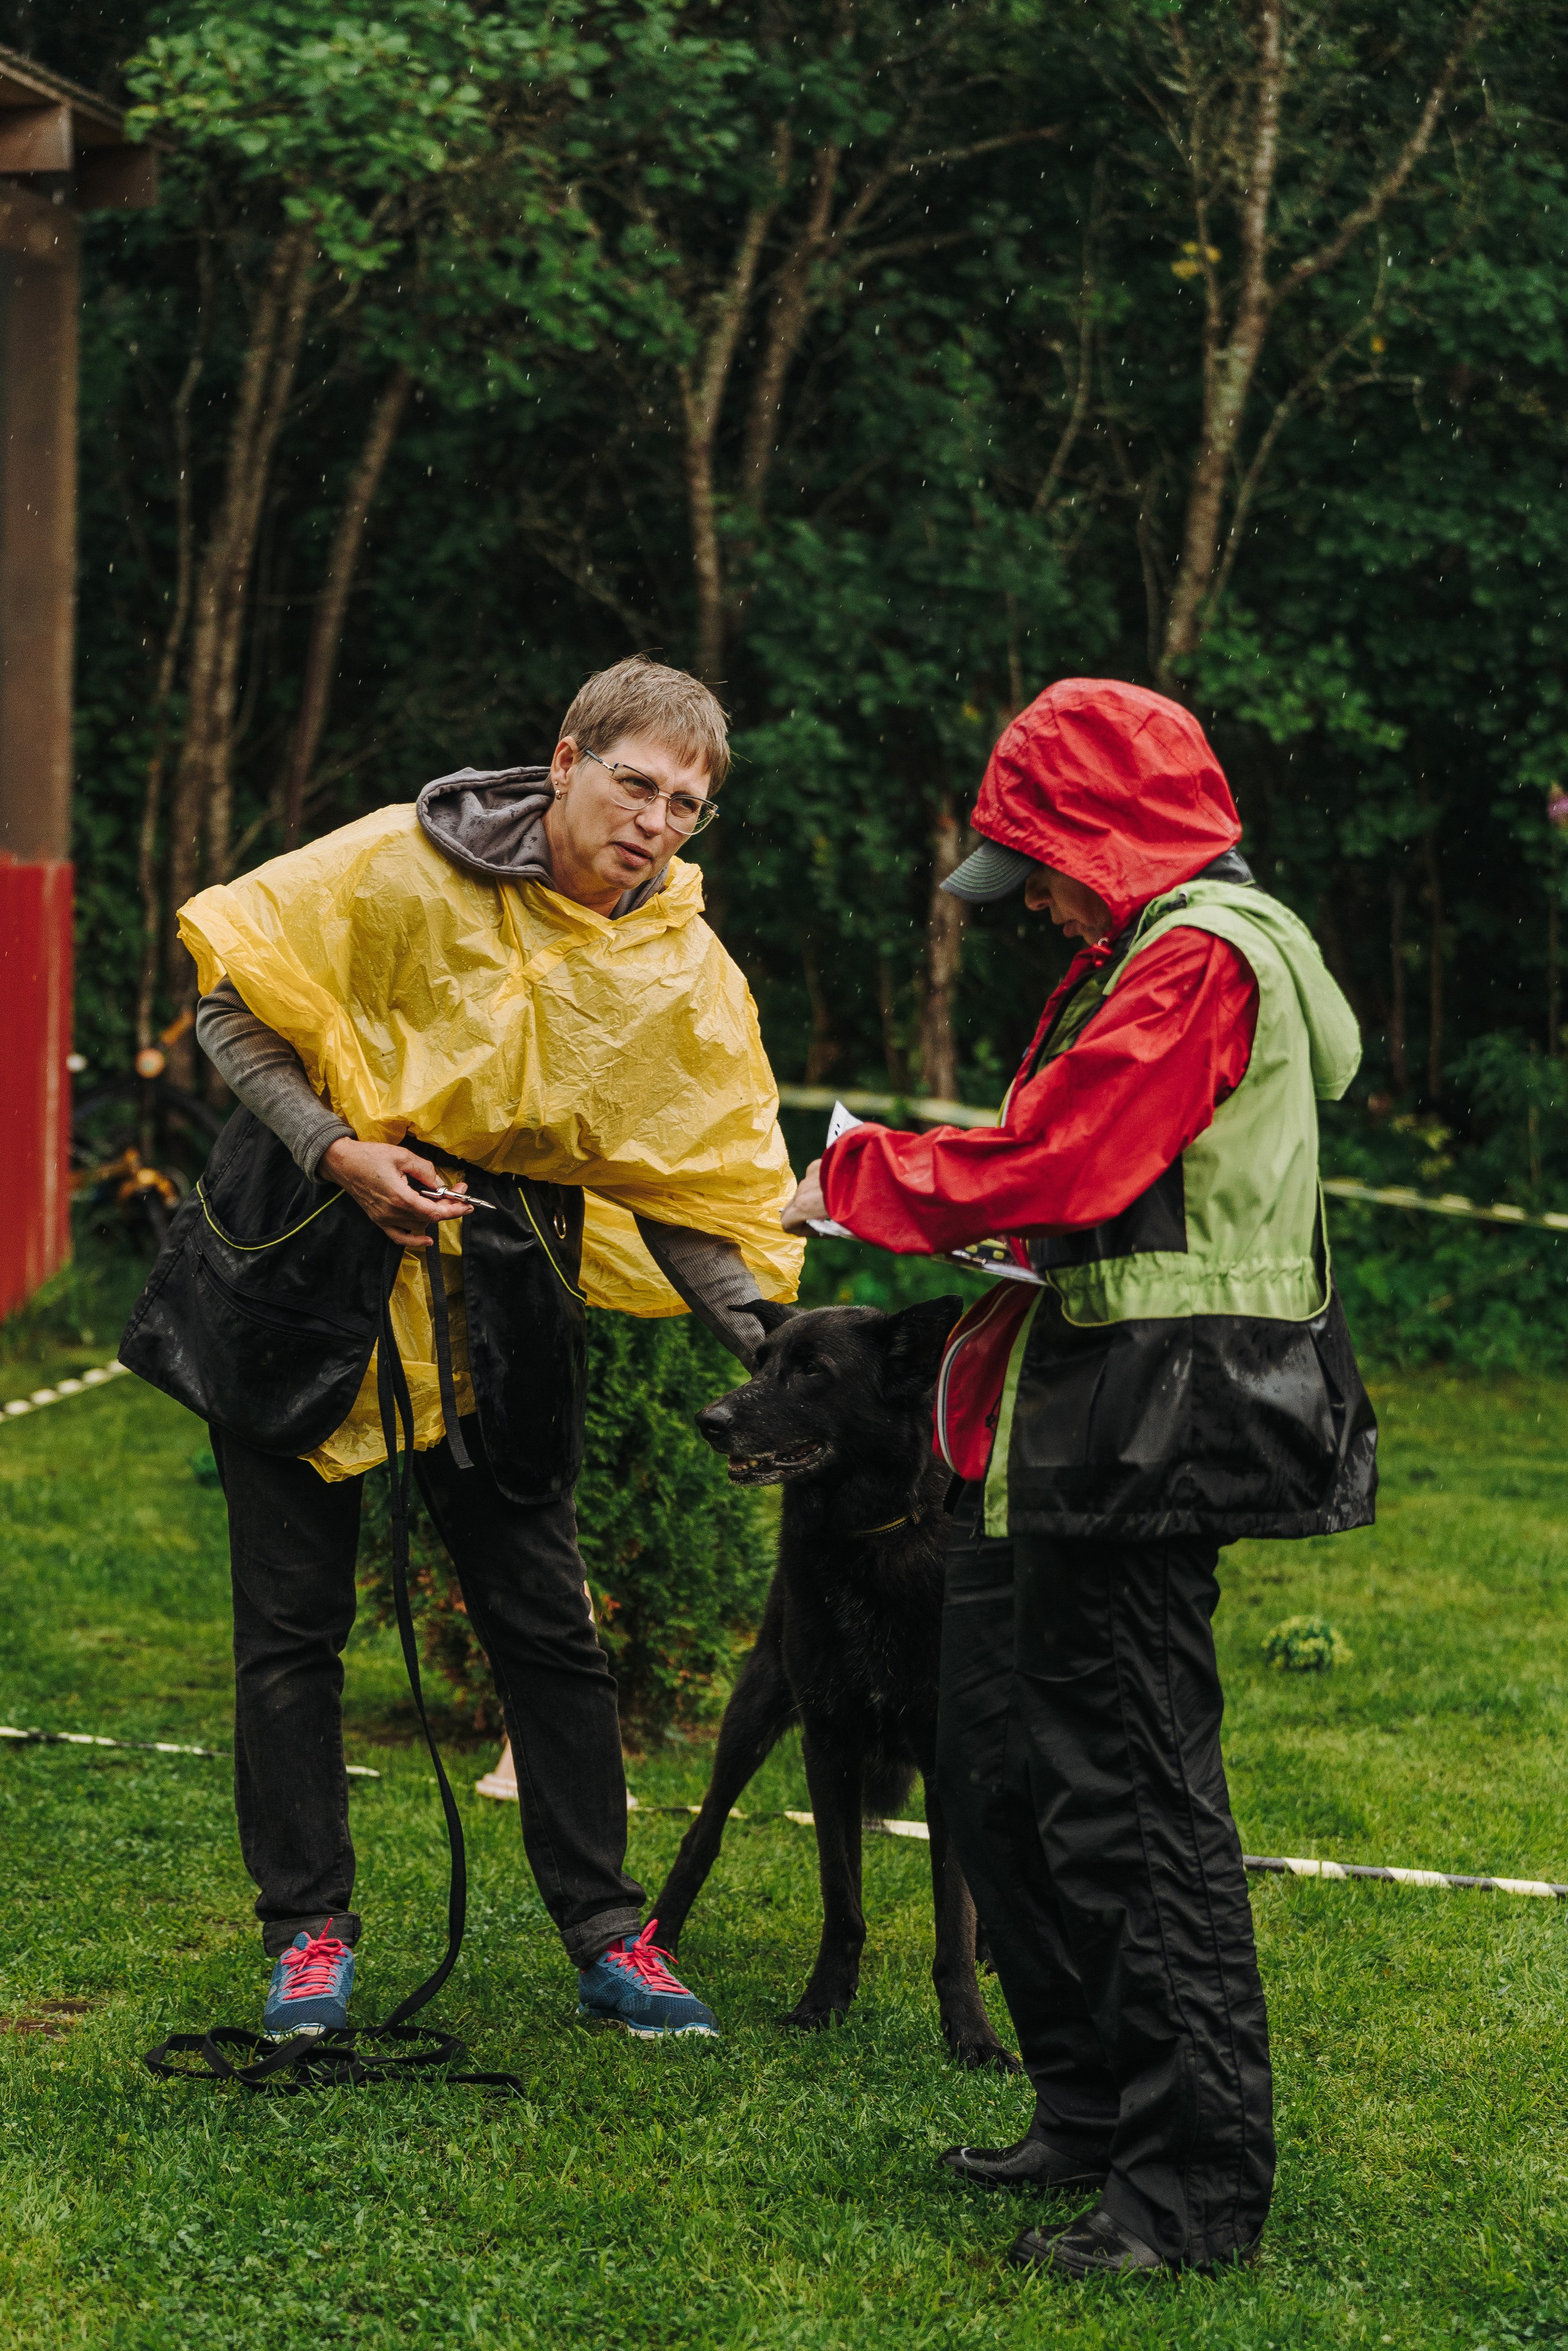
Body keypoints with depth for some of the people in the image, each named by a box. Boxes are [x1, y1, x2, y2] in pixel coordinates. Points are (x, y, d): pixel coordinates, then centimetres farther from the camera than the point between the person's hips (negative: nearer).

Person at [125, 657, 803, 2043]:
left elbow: (696, 1195, -2)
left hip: (496, 1302, 2)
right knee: (294, 1619, 3)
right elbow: (237, 1005, -6)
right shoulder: (404, 868, -12)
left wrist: (770, 1350, -15)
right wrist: (335, 1149, -16)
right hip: (312, 1264, -2)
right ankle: (308, 1933, 14)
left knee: (547, 1621, 5)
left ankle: (609, 1939, 14)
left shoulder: (688, 977, -4)